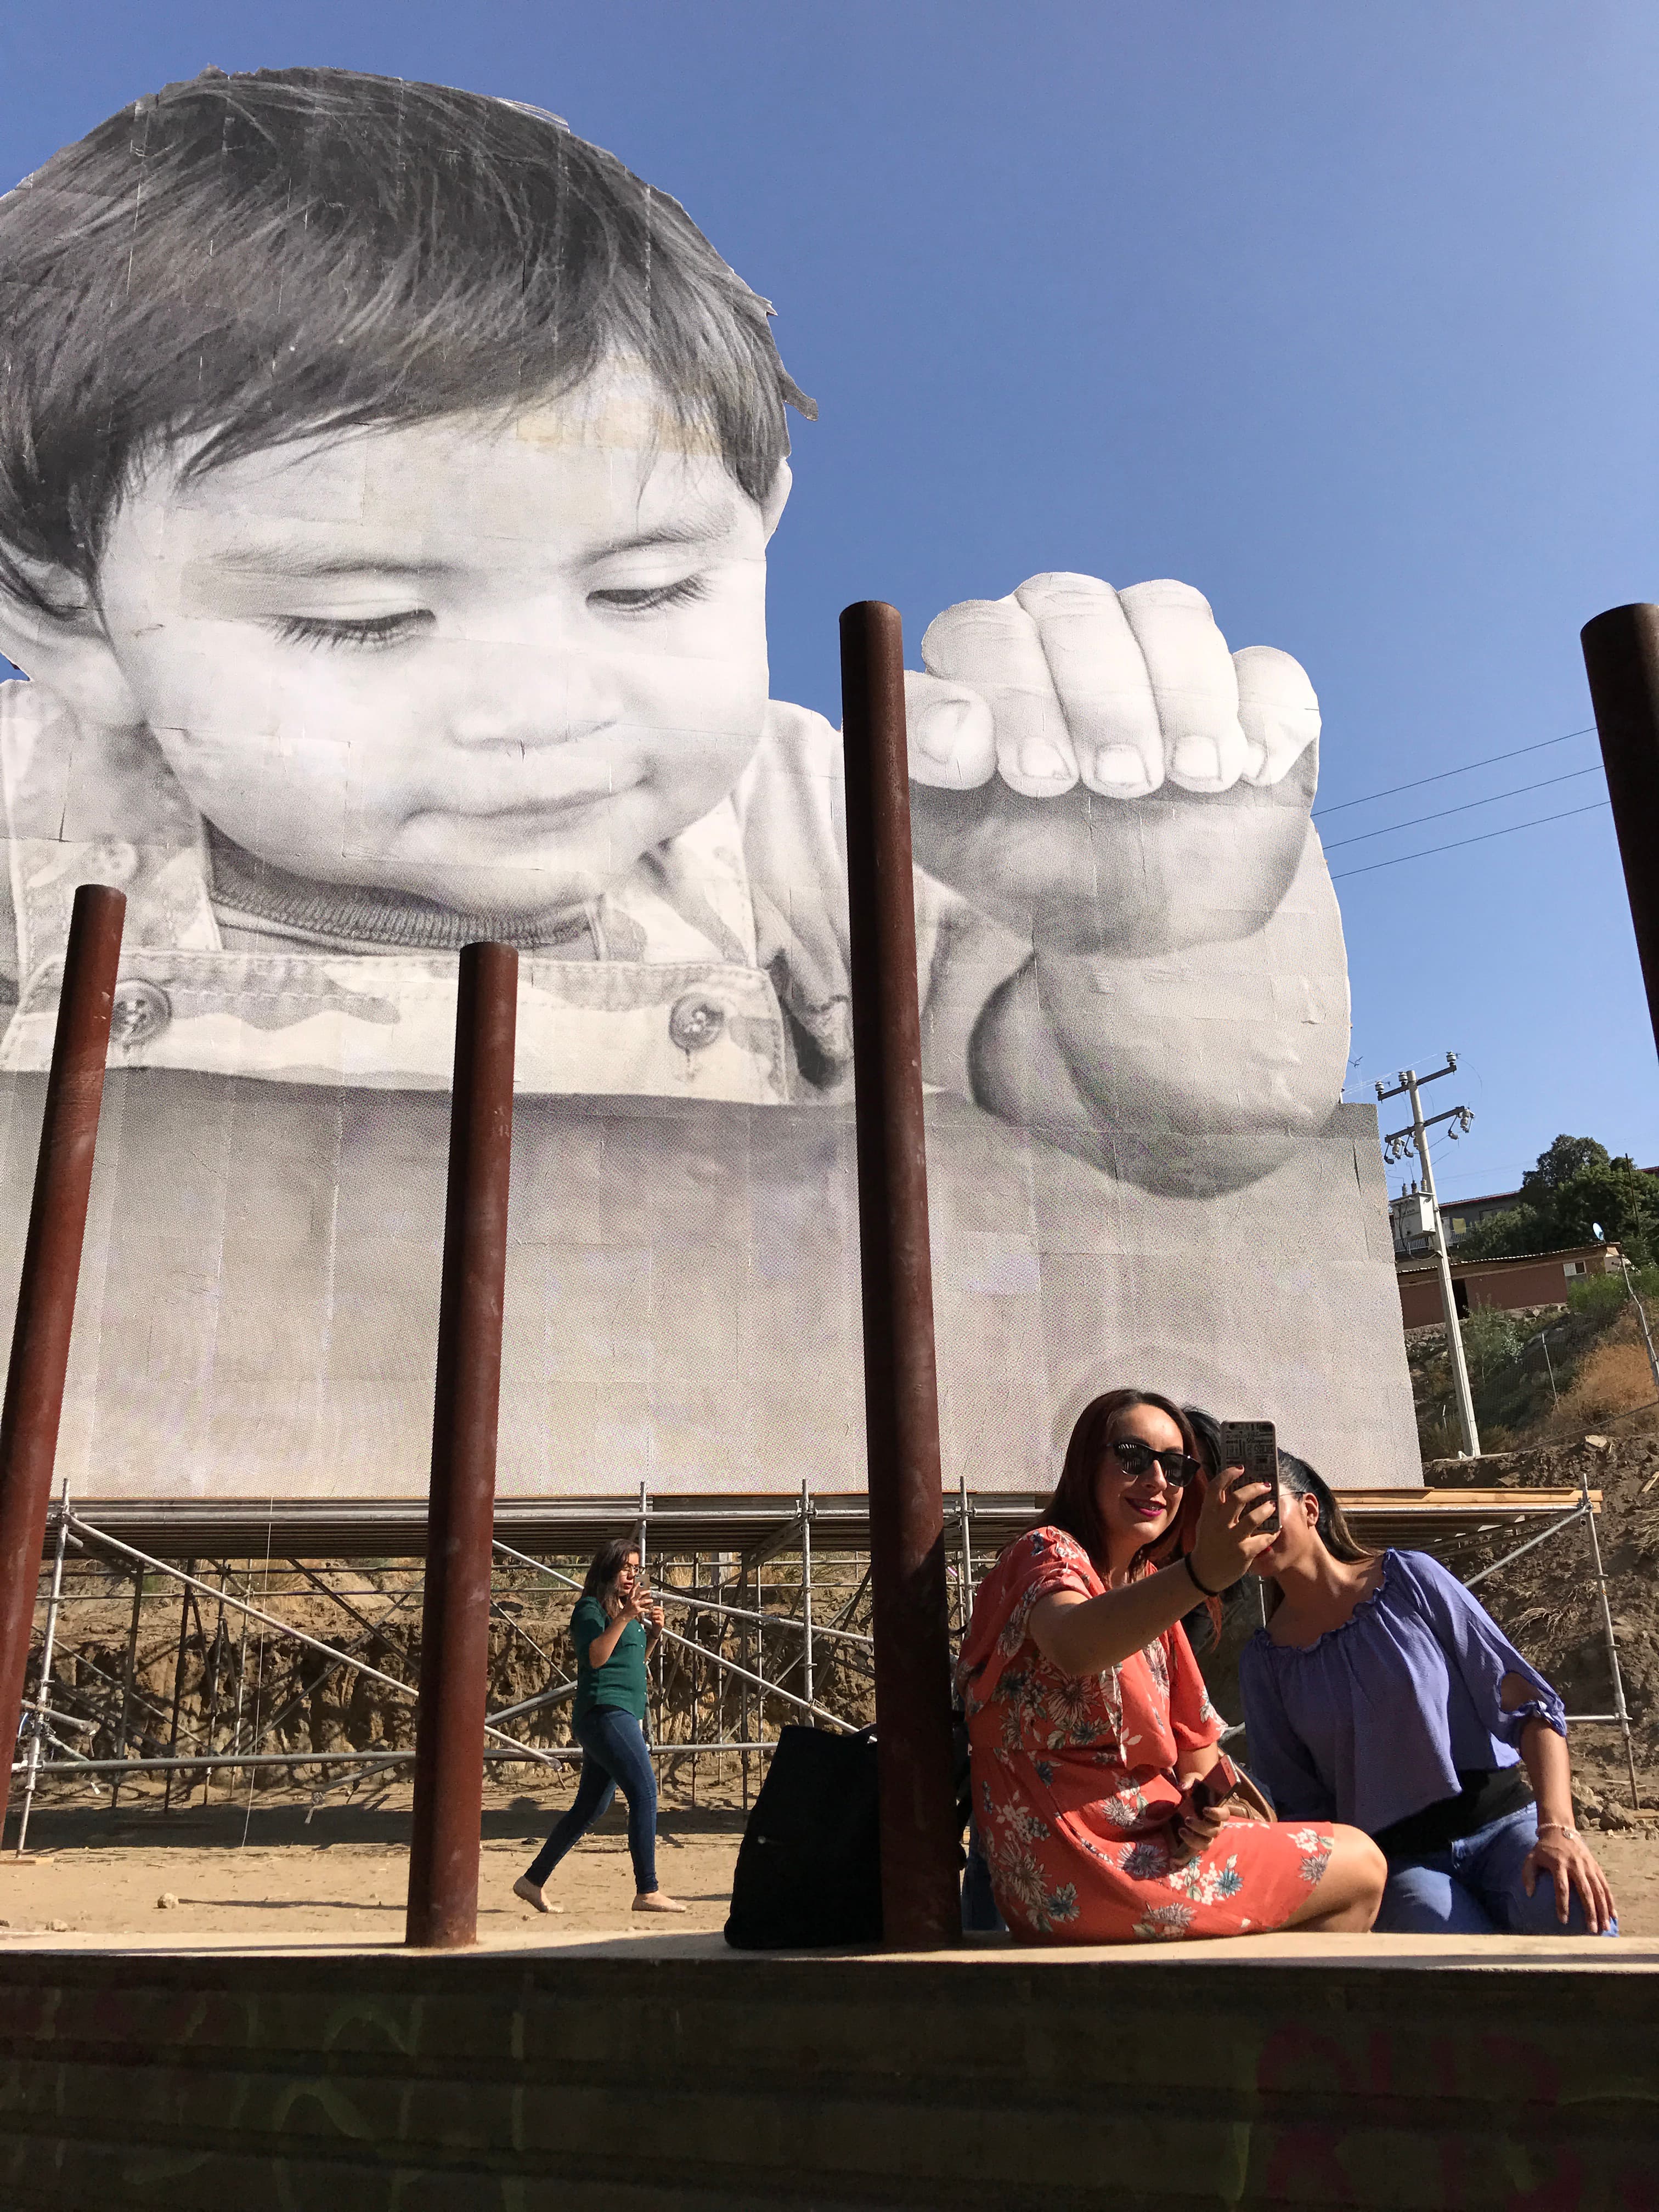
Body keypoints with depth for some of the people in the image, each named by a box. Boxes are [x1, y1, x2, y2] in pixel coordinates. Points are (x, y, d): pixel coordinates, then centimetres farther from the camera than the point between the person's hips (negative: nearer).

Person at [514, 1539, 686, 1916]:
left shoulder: (624, 1608, 19)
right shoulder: (591, 1609, -6)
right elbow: (596, 1657, -21)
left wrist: (654, 1632, 12)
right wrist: (624, 1618, -27)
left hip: (624, 1716, 10)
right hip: (605, 1712, -10)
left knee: (591, 1808, 12)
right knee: (644, 1792, -16)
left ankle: (532, 1881, 19)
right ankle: (647, 1891, -15)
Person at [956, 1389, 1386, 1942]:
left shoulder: (1146, 1583, 14)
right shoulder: (1048, 1553, -15)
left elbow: (1188, 1738, 14)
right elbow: (1070, 1646, -40)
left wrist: (1196, 1795, -9)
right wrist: (1199, 1573, -55)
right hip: (1078, 1882, -9)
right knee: (1361, 1868, 0)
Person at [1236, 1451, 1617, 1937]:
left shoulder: (1410, 1577, -1)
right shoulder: (1263, 1661, 5)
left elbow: (1528, 1703, -4)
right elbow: (1298, 1803, 8)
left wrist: (1557, 1827, -18)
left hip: (1501, 1823, 0)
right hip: (1397, 1861, 0)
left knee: (1583, 1926, -33)